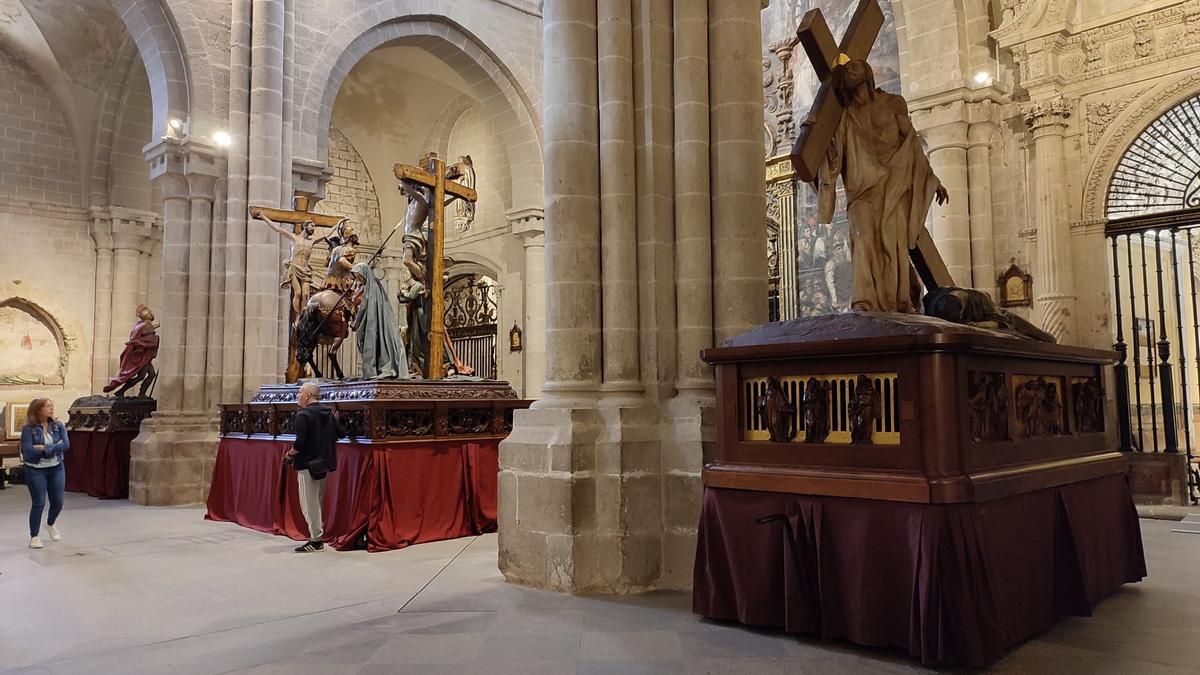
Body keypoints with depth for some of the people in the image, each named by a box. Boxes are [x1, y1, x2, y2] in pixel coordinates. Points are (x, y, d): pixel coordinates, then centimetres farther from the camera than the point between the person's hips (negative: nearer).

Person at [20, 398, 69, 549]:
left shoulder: (58, 426, 1)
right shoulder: (28, 429, -9)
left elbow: (66, 445, -10)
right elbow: (27, 451, -18)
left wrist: (44, 448, -20)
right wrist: (54, 447, -14)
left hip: (56, 468, 4)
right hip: (36, 470, -3)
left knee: (58, 501, 7)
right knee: (38, 503, -3)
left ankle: (50, 524, 37)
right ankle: (34, 536, 11)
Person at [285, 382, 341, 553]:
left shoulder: (303, 414, -14)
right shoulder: (328, 413, 9)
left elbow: (300, 442, -21)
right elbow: (339, 433, 12)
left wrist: (290, 454, -4)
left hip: (308, 465, -8)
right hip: (324, 463, 8)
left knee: (309, 504, -2)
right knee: (317, 502, 17)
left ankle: (316, 540, 0)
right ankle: (317, 534, 20)